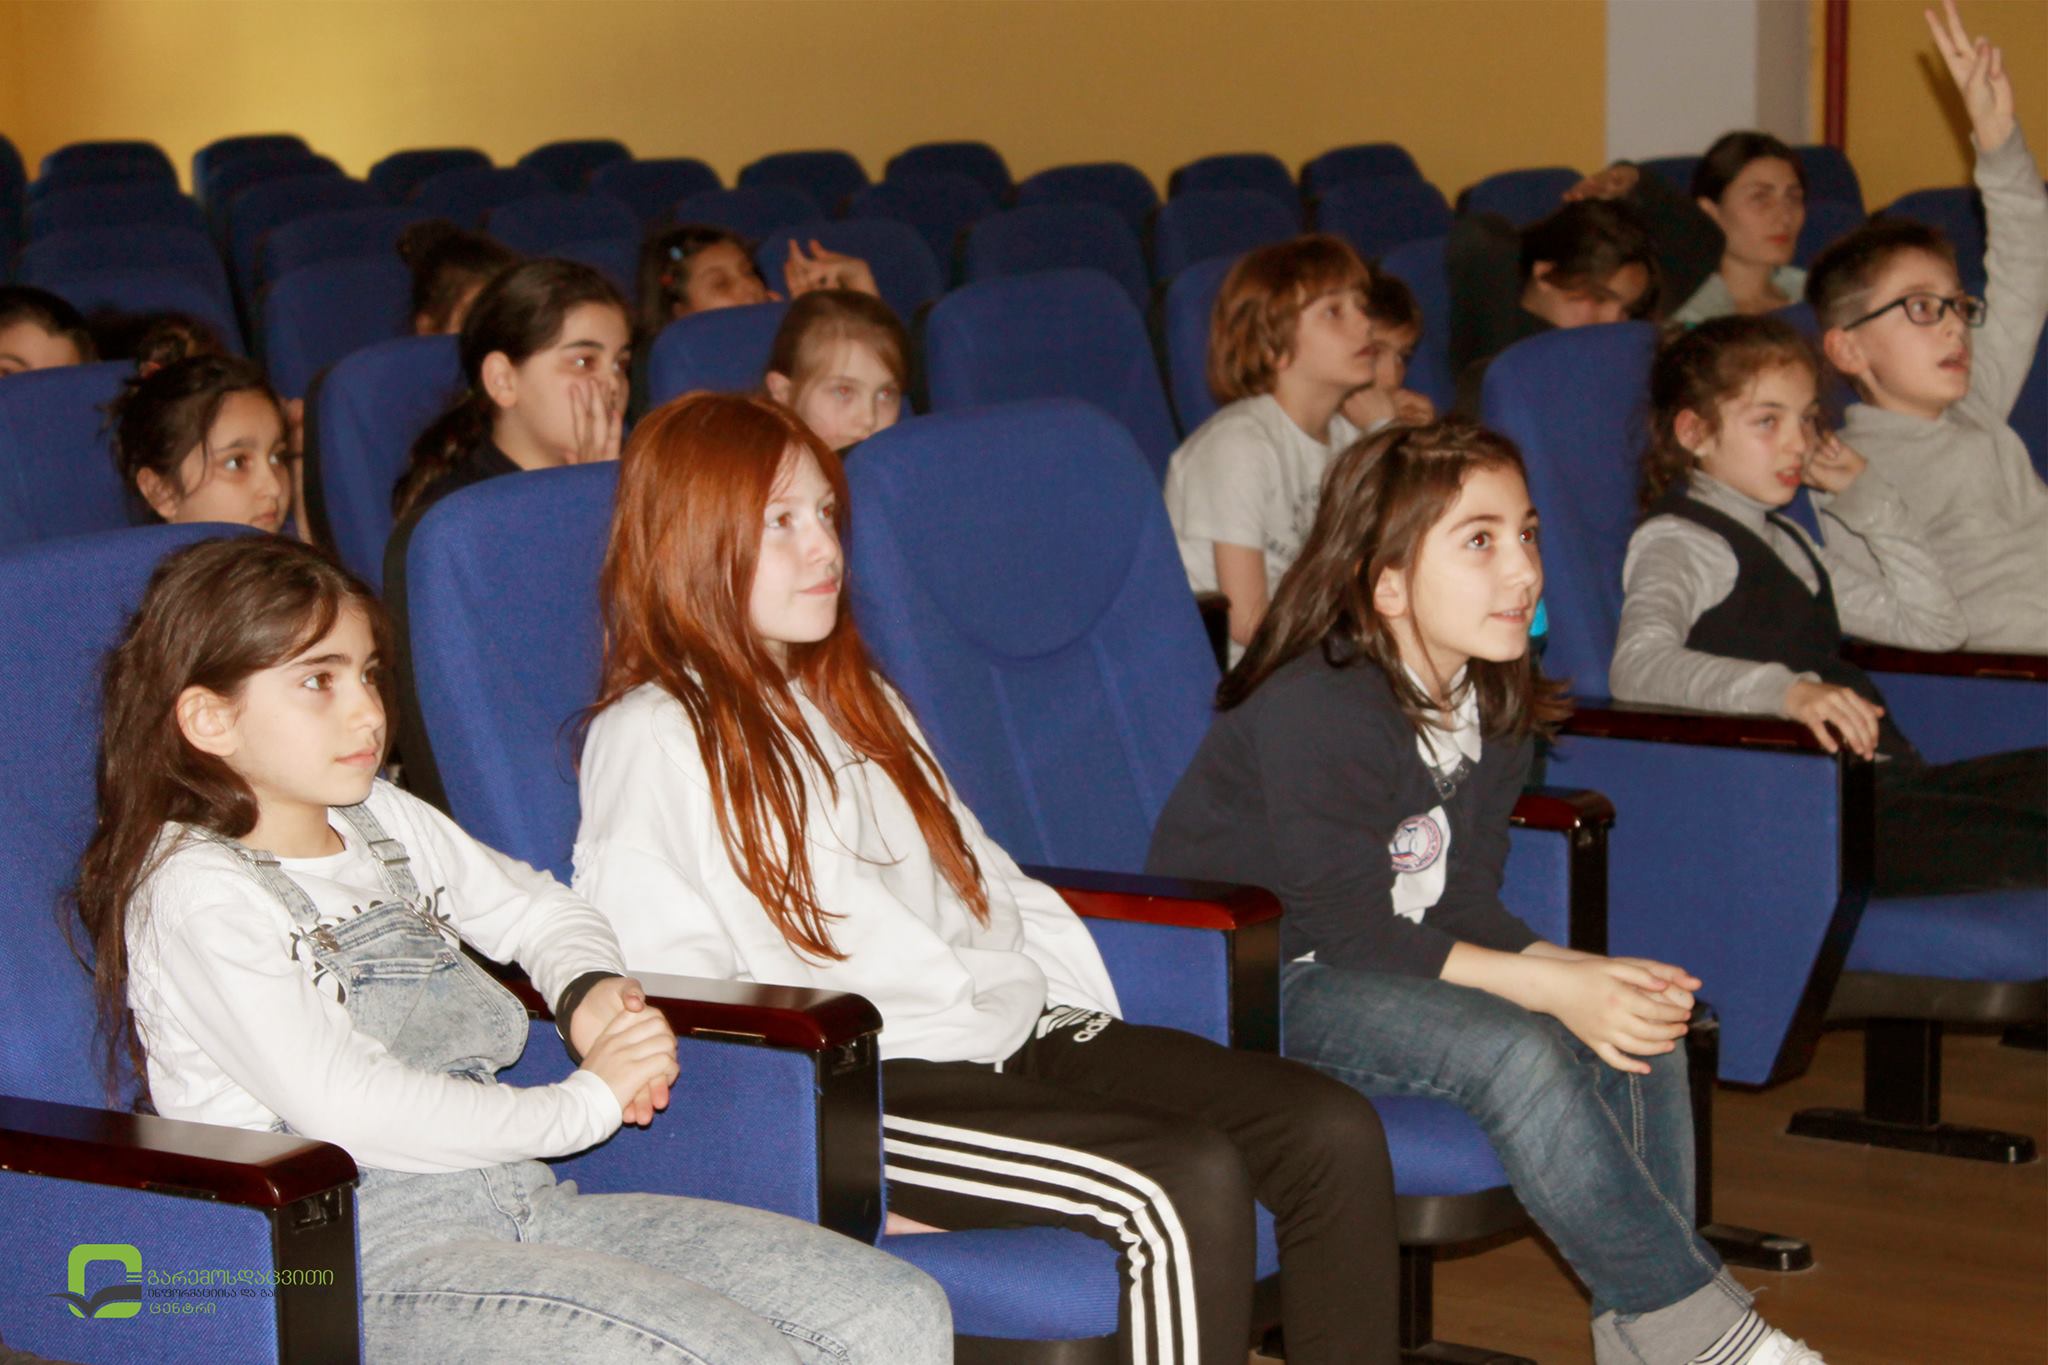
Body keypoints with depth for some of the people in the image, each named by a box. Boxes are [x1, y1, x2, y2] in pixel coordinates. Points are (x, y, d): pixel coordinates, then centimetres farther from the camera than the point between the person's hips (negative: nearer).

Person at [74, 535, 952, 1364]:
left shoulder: (383, 823, 17)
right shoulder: (196, 890, -9)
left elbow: (535, 911, 34)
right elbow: (350, 1110, -19)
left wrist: (593, 989, 9)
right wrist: (589, 1102, -10)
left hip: (523, 1204, 8)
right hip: (365, 1267, -8)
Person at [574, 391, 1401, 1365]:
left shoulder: (856, 700, 25)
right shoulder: (649, 742, -2)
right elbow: (654, 970, -11)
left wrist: (1085, 1016, 12)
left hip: (1026, 1036, 8)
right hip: (865, 1094, -8)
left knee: (1332, 1133, -12)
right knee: (1183, 1185, -30)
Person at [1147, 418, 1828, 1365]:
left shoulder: (1491, 701, 3)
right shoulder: (1315, 712, -24)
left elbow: (1463, 903, 2)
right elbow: (1354, 933, -24)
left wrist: (1578, 972, -18)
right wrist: (1553, 986, -27)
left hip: (1392, 961, 9)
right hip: (1246, 986, -9)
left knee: (1640, 1026, -10)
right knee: (1516, 1051, -30)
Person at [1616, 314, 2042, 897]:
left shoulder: (1788, 543, 27)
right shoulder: (1677, 542, -1)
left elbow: (1933, 625, 33)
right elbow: (1637, 666, -23)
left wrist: (1868, 498, 25)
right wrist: (1786, 691, -38)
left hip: (1883, 784, 9)